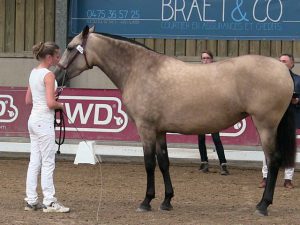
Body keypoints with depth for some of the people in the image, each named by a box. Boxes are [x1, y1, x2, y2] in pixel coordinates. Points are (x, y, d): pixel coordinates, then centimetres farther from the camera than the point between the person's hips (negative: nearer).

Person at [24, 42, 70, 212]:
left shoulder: (33, 73, 10)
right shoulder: (48, 75, -15)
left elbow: (28, 100, 17)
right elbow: (51, 103, -22)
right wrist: (60, 105, -3)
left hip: (34, 120, 9)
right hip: (44, 121, -9)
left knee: (34, 162, 10)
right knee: (48, 163, -3)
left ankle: (31, 200, 12)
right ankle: (49, 202, -1)